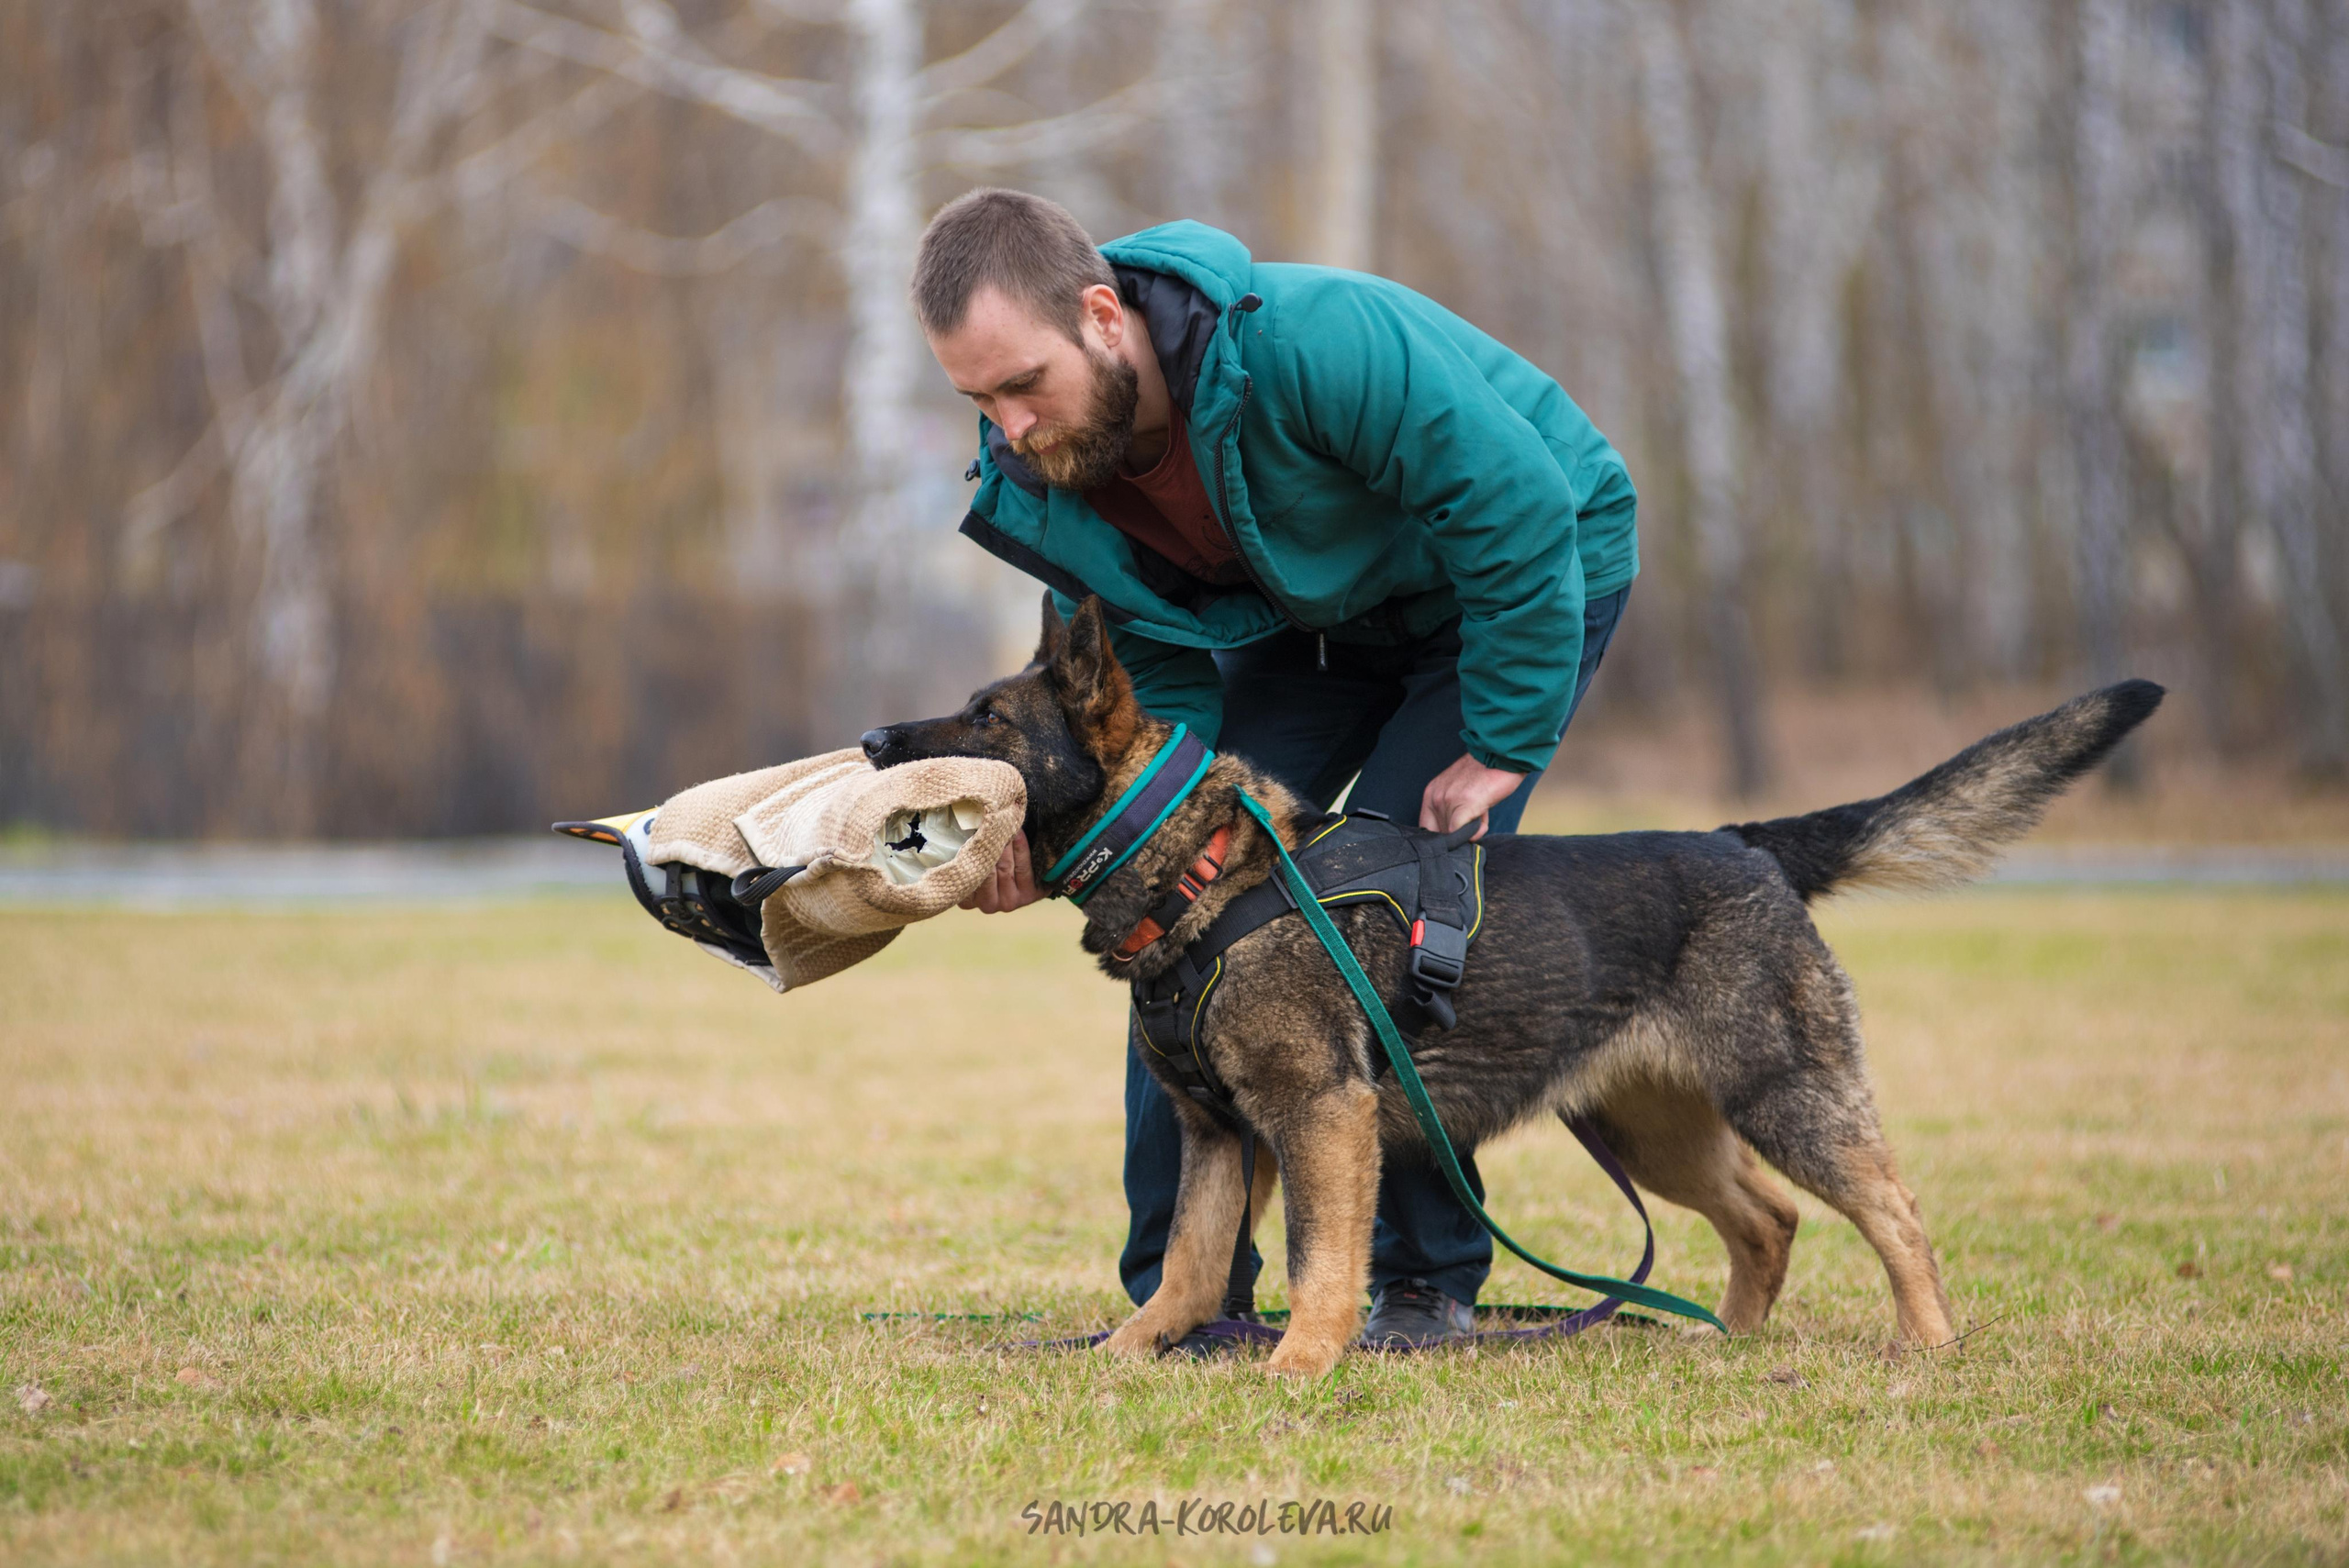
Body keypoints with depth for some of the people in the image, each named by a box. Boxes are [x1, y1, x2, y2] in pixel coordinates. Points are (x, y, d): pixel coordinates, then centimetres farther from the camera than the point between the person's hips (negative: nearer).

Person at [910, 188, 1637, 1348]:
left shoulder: (1311, 342, -40)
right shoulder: (1040, 478, -18)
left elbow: (1524, 513, -32)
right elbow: (1156, 685, -10)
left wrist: (1502, 746, -26)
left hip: (1526, 577, -6)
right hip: (1313, 613, 6)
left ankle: (1429, 1283, -5)